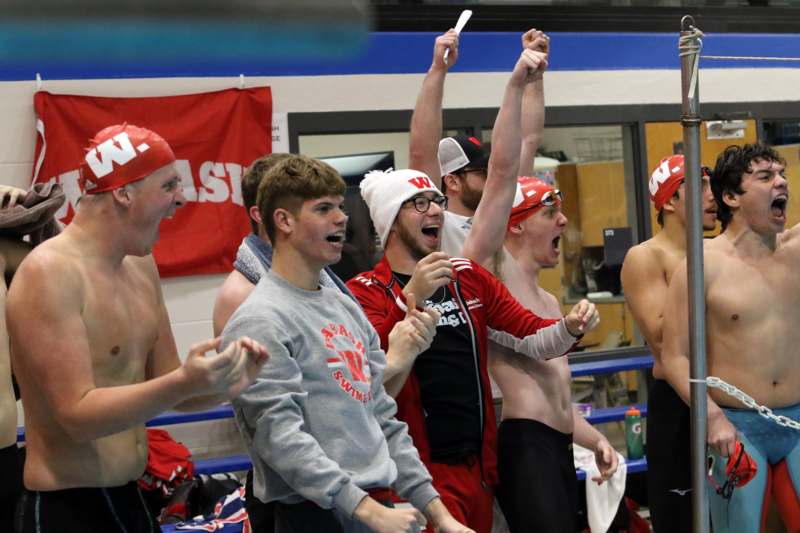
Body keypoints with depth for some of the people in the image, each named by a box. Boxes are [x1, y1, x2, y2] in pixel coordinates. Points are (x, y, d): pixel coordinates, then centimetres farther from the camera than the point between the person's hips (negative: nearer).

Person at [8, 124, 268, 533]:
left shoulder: (141, 265, 8)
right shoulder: (50, 273, -17)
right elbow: (78, 414, -22)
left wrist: (221, 384, -7)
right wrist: (183, 383, -33)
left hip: (129, 500, 8)